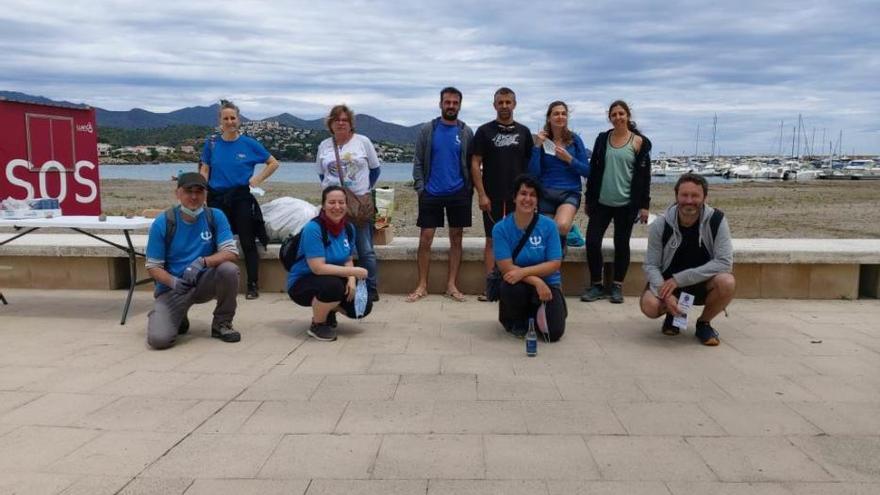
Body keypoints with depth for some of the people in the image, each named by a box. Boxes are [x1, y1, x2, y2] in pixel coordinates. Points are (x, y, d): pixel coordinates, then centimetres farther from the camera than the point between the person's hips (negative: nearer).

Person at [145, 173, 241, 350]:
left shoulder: (215, 217, -7)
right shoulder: (162, 223, -9)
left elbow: (231, 252, -15)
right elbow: (153, 266, -6)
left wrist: (202, 262, -33)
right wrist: (173, 282, -27)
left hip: (204, 282, 1)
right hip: (173, 288, -1)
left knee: (229, 269, -31)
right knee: (158, 339, -23)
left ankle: (222, 324, -5)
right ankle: (178, 319, 17)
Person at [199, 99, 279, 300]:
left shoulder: (249, 144, 0)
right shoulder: (212, 143, 5)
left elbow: (273, 163, 6)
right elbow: (204, 171, 8)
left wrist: (257, 179, -2)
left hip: (242, 198, -2)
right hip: (217, 198, 2)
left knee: (248, 242, 0)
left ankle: (253, 285, 7)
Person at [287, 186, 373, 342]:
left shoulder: (349, 228, -4)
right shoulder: (313, 228, -24)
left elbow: (347, 260, 5)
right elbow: (318, 267, -29)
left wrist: (351, 280, -16)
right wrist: (354, 272, -28)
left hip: (333, 280, 6)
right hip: (302, 283, -6)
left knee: (364, 306, -10)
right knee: (333, 285, -37)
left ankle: (328, 311, 20)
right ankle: (317, 324, -8)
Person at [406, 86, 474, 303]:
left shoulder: (466, 132, 3)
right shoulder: (428, 130, 2)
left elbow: (472, 164, 5)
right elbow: (418, 162, 2)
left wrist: (469, 190, -2)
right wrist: (420, 187, -6)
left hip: (458, 194, 1)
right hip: (431, 194, -1)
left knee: (456, 239, 6)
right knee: (425, 239, 0)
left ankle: (451, 285, 16)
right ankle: (422, 286, 11)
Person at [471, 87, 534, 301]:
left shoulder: (523, 132, 10)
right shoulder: (484, 131, 2)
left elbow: (531, 164, 12)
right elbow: (475, 164, -2)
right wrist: (481, 194, -9)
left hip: (518, 196, 2)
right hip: (492, 197, -2)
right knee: (492, 240, 0)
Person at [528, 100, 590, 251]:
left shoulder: (574, 139, 3)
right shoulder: (542, 140, 2)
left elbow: (587, 171, 2)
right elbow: (534, 173, -7)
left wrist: (569, 159, -12)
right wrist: (537, 146, -12)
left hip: (570, 193, -1)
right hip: (546, 194, 2)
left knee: (562, 226, -27)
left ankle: (561, 245, 4)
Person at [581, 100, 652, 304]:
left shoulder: (639, 142, -1)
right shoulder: (602, 139, 7)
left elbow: (644, 175, -1)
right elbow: (593, 170, 11)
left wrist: (644, 205, -5)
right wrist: (588, 199, 9)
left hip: (626, 204, -2)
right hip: (601, 202, 2)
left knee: (621, 244, 6)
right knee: (592, 241, -4)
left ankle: (617, 286, 19)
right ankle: (596, 285, 11)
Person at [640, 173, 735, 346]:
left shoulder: (716, 220, -15)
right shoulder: (660, 226, -13)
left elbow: (724, 262, -21)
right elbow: (651, 265, -10)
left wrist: (679, 279, -26)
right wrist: (666, 293, -30)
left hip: (704, 284, 0)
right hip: (669, 282, 0)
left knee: (727, 283, -32)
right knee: (650, 305, -30)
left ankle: (704, 322, 0)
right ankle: (673, 314, 10)